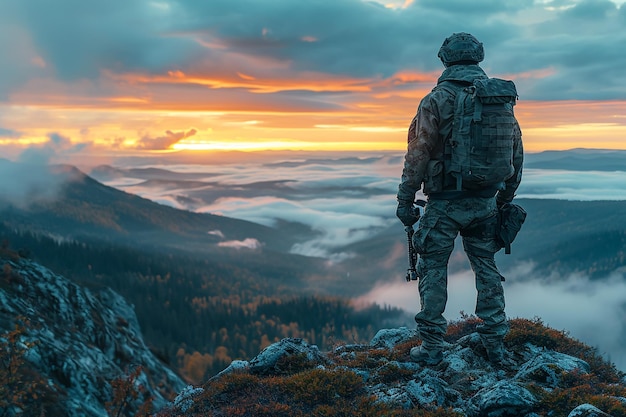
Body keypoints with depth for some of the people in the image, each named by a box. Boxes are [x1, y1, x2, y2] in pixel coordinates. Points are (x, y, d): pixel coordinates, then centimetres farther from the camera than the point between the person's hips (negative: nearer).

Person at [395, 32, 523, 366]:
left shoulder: (437, 100, -9)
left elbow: (418, 154, -12)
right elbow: (516, 149, 10)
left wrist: (405, 200, -4)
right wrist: (506, 196, 20)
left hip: (445, 203, -4)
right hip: (485, 201, 5)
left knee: (433, 270, 5)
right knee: (486, 268, 15)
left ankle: (432, 347, 9)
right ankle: (494, 343, 20)